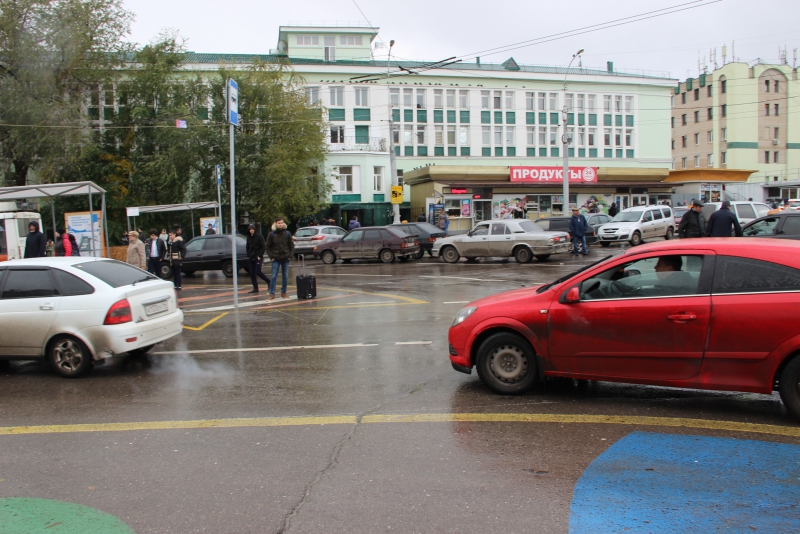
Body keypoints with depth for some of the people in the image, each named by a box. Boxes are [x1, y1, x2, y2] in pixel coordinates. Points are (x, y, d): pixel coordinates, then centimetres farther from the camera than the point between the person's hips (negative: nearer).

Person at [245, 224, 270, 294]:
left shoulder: (259, 236, -7)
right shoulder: (249, 237, 11)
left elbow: (263, 246, -9)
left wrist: (259, 256, -13)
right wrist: (248, 255, 7)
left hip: (258, 257, -6)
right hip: (251, 257, 6)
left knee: (258, 272, -13)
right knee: (252, 273, 3)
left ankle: (269, 281, 8)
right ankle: (255, 288, 9)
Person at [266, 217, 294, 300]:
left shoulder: (287, 233, 4)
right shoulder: (272, 234, -1)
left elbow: (291, 246, 9)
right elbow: (268, 247, 3)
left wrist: (290, 255, -2)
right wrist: (272, 256, -6)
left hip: (286, 259, 2)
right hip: (276, 259, -2)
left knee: (285, 276, 8)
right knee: (274, 276, -5)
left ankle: (283, 292, 19)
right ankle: (272, 293, -2)